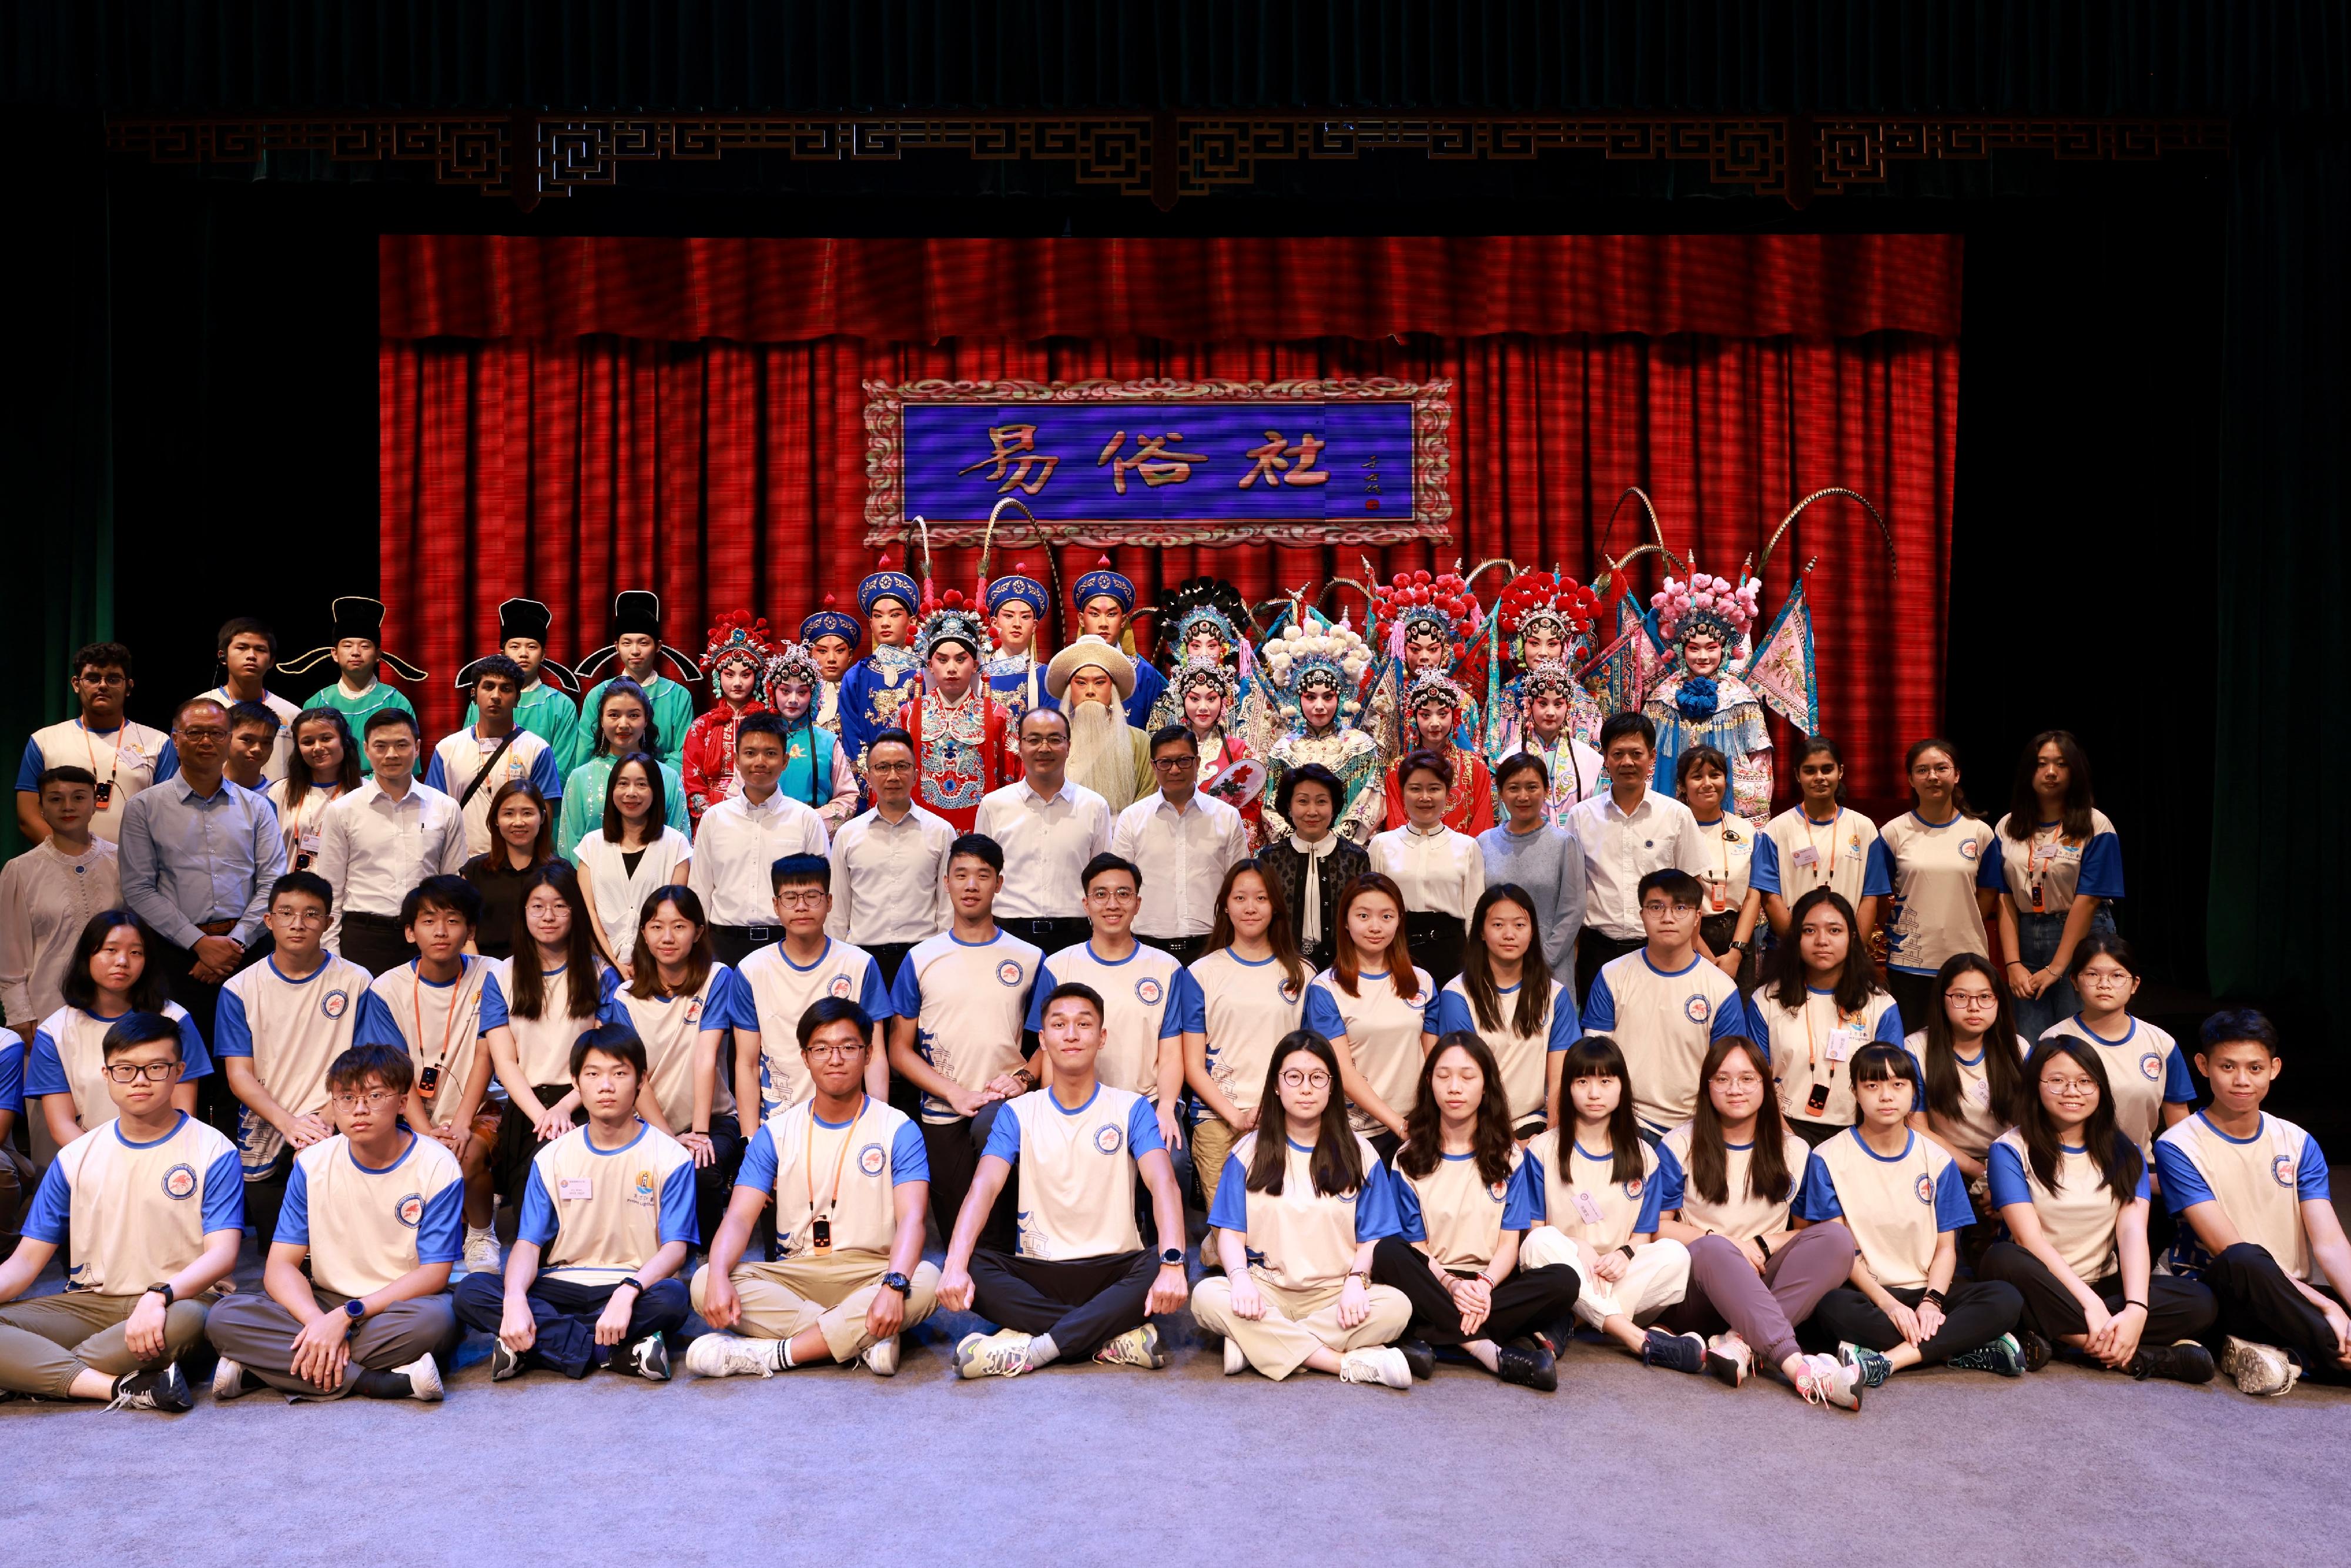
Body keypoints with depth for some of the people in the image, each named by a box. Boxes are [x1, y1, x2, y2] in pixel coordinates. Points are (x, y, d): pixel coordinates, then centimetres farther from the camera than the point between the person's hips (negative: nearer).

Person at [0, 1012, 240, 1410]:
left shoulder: (213, 1151, -1)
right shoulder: (75, 1158, 11)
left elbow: (222, 1254, -12)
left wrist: (159, 1295, -31)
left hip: (177, 1300, -3)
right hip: (89, 1304, 4)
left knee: (187, 1319, -38)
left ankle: (34, 1374, -20)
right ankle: (123, 1387, -33)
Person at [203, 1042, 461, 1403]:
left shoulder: (437, 1168, -9)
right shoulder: (312, 1163, 1)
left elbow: (434, 1273, -13)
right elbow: (281, 1265, -4)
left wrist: (345, 1316, -23)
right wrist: (318, 1322, -24)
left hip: (399, 1306, -4)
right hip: (323, 1304, 4)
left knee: (436, 1319, -38)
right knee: (224, 1318, -22)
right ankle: (387, 1383, -29)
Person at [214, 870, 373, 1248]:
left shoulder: (356, 982, 0)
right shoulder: (240, 989, 3)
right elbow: (239, 1074, -3)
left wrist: (325, 1118, -19)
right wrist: (289, 1123, -18)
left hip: (330, 1126, -2)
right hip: (264, 1131, 2)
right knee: (274, 1233, -1)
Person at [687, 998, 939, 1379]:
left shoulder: (898, 1130, 0)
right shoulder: (776, 1132, 8)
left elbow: (911, 1219, -13)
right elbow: (739, 1218, -3)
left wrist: (894, 1285, -34)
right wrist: (718, 1276, -25)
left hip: (871, 1273, -2)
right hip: (794, 1275, 2)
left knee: (925, 1280, -34)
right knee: (704, 1284, -24)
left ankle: (769, 1354, -29)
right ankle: (865, 1340, -26)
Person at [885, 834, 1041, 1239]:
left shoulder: (1029, 959, 6)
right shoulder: (921, 959, 5)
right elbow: (900, 1050, 4)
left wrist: (1023, 1077, -10)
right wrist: (957, 1094, -9)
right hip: (944, 1120, 0)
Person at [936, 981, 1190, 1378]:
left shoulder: (1131, 1109, 0)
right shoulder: (1018, 1114, 4)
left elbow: (1163, 1184, -15)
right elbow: (984, 1186, -12)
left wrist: (1172, 1262, -35)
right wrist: (956, 1264, -31)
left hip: (1114, 1270, -1)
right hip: (1038, 1272, 1)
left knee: (1167, 1274, -32)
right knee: (973, 1267, -28)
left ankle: (1031, 1349, -29)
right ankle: (1115, 1336, -27)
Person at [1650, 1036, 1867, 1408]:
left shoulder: (1795, 1152, 13)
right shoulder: (1679, 1146, 6)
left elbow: (1812, 1231, 12)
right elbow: (1659, 1227, 1)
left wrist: (1762, 1243, -6)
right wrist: (1726, 1243, -12)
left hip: (1765, 1286, 3)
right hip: (1698, 1289, -3)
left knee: (1836, 1238, -24)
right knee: (1713, 1248, -38)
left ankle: (1741, 1342, -38)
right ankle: (1796, 1365, -55)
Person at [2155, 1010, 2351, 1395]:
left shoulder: (2298, 1144, 8)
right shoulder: (2178, 1147, -6)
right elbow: (2230, 1249, -14)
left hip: (2292, 1297, 4)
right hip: (2219, 1291, -4)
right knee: (2245, 1261, -40)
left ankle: (2275, 1354, -14)